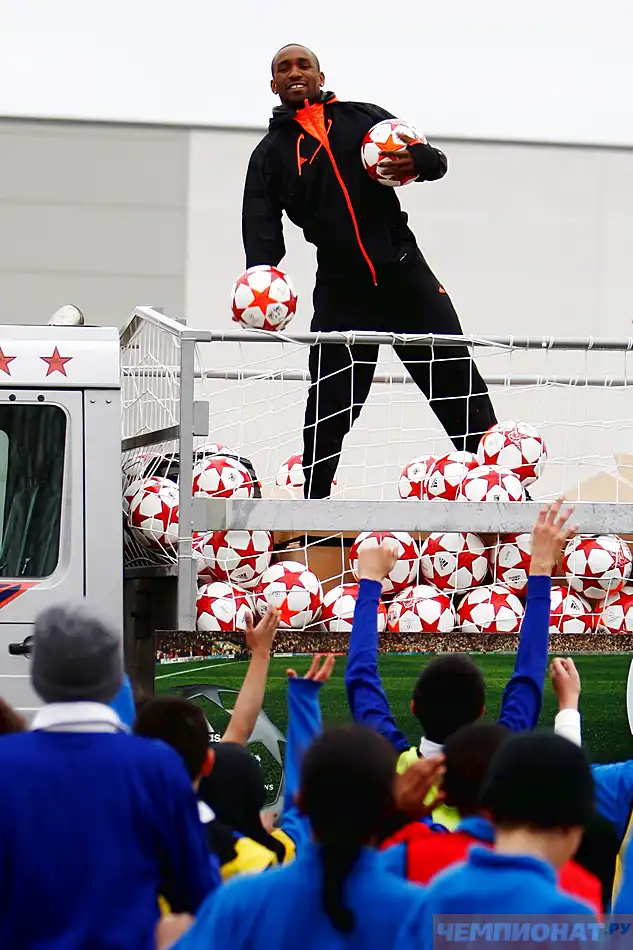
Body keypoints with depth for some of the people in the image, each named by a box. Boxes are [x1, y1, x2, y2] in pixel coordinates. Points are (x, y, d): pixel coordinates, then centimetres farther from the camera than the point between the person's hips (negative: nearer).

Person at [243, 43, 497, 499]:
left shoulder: (363, 117, 9)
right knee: (330, 408, 0)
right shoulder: (271, 153, 8)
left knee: (459, 382, -1)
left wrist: (418, 160, -15)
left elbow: (436, 159, 10)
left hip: (404, 272, 0)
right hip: (340, 289, 0)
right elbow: (261, 228, -2)